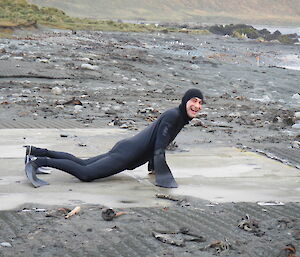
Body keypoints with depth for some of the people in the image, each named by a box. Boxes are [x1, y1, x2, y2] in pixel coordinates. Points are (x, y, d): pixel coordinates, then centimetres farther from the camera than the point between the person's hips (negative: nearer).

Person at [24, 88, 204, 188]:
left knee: (82, 164, 15)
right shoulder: (172, 116, -18)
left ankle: (36, 152, 18)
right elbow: (159, 149, -22)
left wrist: (153, 166, 32)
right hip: (126, 155, -9)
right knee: (85, 174, -19)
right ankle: (38, 161, -16)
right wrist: (163, 179, -24)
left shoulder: (181, 118, 12)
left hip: (125, 149, 9)